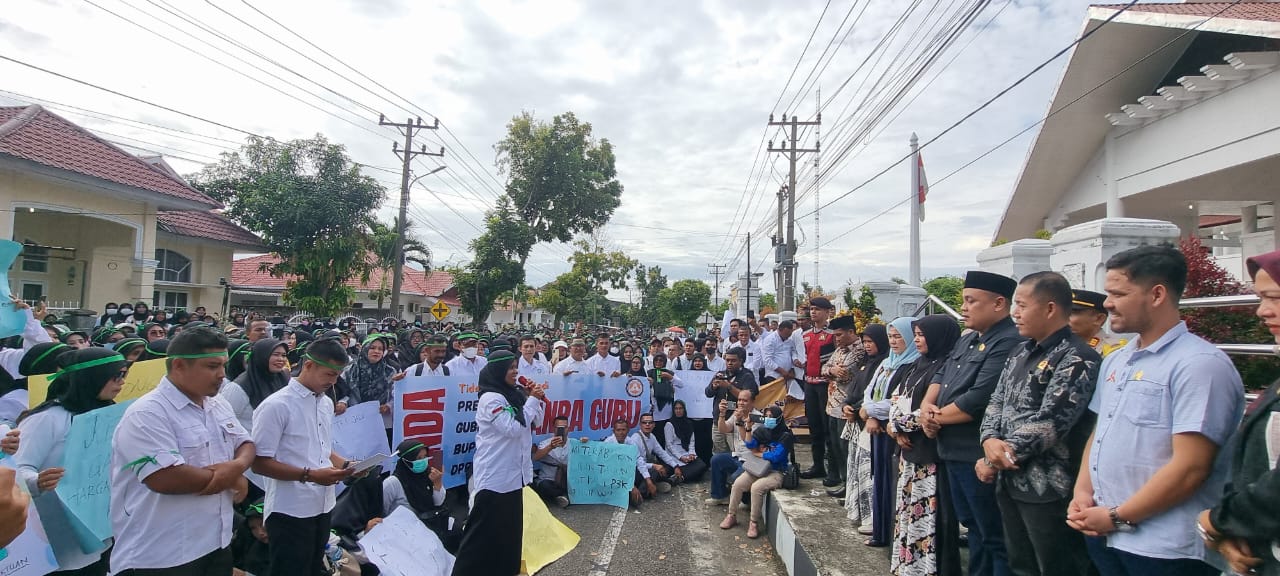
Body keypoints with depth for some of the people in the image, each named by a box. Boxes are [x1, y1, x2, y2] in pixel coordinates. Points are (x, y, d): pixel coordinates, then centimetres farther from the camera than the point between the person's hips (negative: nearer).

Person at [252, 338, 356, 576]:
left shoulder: (327, 403, 11)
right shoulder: (276, 405, -15)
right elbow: (259, 463, -17)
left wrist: (346, 465, 1)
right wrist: (309, 475, -24)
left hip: (322, 508, 8)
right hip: (290, 512, -8)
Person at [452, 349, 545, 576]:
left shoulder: (513, 395, 8)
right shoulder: (491, 398, -16)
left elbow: (536, 422, 15)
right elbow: (513, 429, -21)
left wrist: (536, 400, -2)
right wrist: (532, 400, -15)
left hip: (513, 473, 8)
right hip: (494, 476, -8)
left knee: (510, 527, 17)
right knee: (485, 531, -2)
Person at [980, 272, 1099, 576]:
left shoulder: (1078, 360, -15)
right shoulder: (1021, 353, 12)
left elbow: (1046, 424, -22)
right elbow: (996, 402, 12)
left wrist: (992, 461, -14)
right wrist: (990, 441, -10)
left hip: (1049, 491, -8)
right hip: (1010, 483, 8)